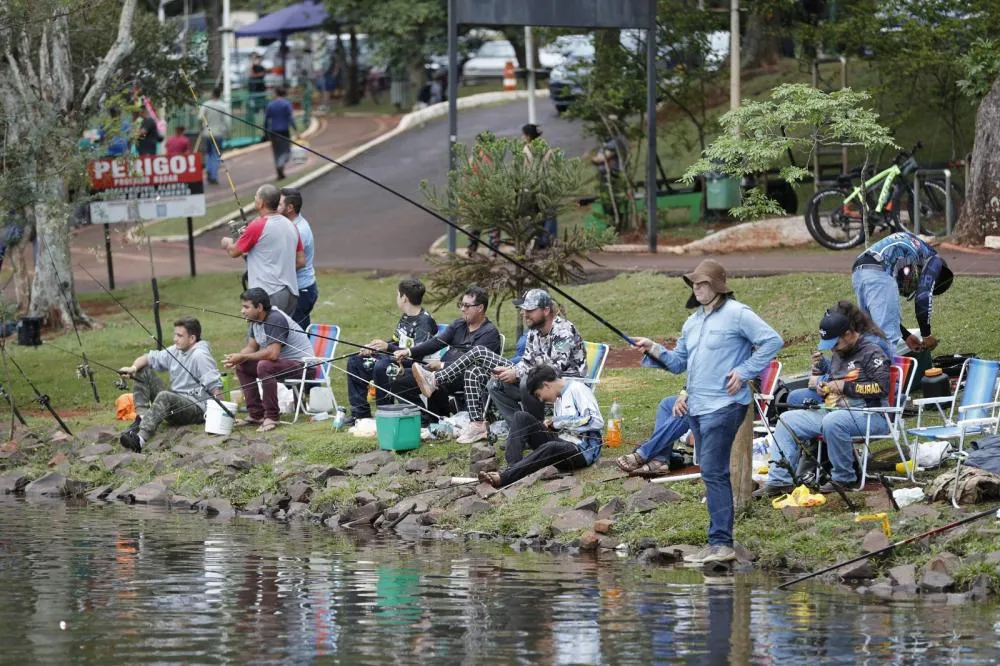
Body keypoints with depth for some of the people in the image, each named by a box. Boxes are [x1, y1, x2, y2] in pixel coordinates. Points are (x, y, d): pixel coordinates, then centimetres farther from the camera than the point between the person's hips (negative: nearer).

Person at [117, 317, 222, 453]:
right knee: (142, 372, 5)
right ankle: (141, 418, -13)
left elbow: (215, 385, -20)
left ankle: (140, 439, -59)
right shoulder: (175, 351, 12)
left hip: (196, 408, -9)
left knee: (165, 397, -40)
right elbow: (150, 358, 14)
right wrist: (134, 367, -8)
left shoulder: (200, 356, -13)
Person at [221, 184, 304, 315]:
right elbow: (301, 261, 14)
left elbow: (234, 252, 1)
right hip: (291, 294, 7)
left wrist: (227, 243, 23)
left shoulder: (257, 226, -12)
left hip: (268, 295, -7)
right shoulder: (291, 226, 10)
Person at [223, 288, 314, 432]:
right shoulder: (254, 321, 4)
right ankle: (257, 414, 7)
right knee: (241, 367, 5)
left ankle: (271, 417, -24)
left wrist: (242, 357, -24)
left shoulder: (275, 319, -25)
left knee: (264, 366, -33)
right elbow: (251, 347, 10)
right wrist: (235, 358, -12)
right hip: (282, 362, 10)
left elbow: (272, 353, -32)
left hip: (302, 363, -10)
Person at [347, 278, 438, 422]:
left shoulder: (425, 321, -18)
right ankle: (360, 413, 6)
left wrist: (388, 347, -33)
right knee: (355, 361, 10)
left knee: (381, 366, -36)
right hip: (398, 360, 10)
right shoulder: (406, 318, 12)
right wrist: (372, 348, 6)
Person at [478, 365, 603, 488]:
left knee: (550, 448, -41)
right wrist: (552, 426, -1)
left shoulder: (577, 389, -2)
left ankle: (503, 478, -48)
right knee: (522, 417, -3)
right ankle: (513, 467, -25)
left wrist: (560, 422, -9)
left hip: (583, 449, -8)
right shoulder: (558, 400, 22)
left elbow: (596, 422, -13)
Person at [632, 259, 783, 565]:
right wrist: (654, 350, 4)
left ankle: (721, 543, -14)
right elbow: (679, 362, 20)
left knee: (713, 472, -14)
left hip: (723, 405, -9)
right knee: (714, 473, 11)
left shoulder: (736, 313, -7)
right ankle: (719, 542, 14)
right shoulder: (692, 322, 18)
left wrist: (744, 371, -14)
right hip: (697, 407, 9)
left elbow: (772, 341, -10)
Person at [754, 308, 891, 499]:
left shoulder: (871, 353, -7)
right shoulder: (839, 354, 22)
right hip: (833, 411, 9)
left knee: (833, 422, -40)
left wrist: (844, 386, -16)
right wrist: (819, 381, 13)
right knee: (787, 420, 0)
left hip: (869, 415, -9)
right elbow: (830, 380, 37)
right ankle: (779, 480, -10)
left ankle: (843, 478, -21)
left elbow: (881, 387, -18)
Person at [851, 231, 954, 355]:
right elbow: (923, 298, 4)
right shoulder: (934, 260, 19)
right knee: (888, 338, -8)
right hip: (880, 274, -8)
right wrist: (926, 336, 12)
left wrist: (907, 336, 31)